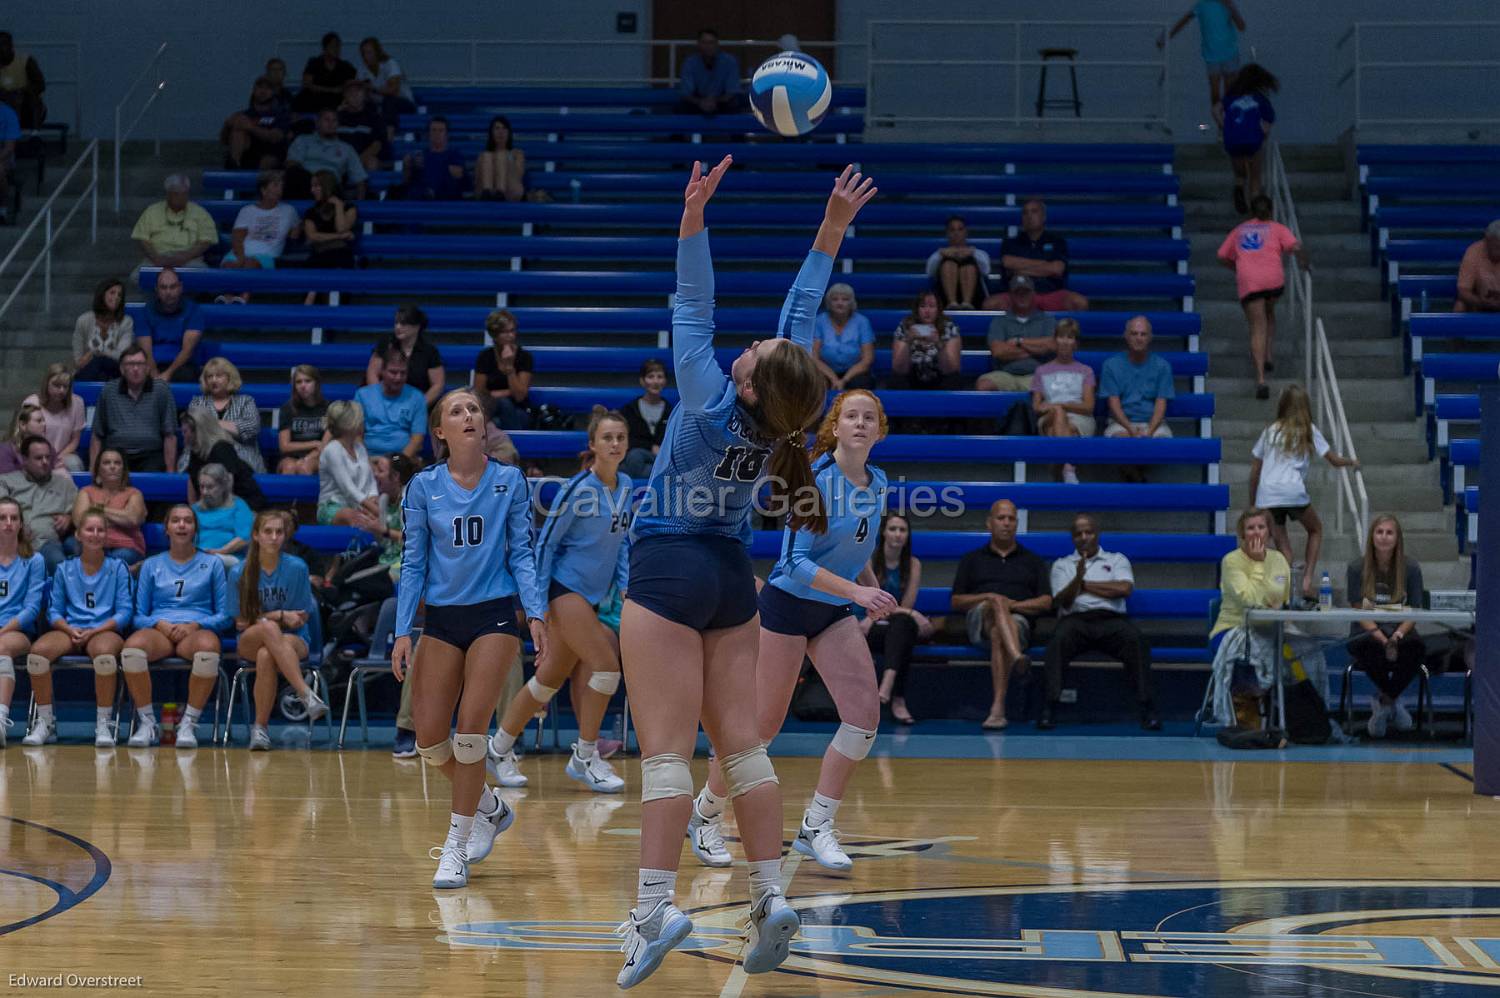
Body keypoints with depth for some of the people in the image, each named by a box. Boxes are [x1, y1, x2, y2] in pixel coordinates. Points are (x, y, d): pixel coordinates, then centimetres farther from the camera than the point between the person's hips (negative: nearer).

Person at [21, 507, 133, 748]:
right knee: (38, 651, -31)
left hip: (105, 631, -2)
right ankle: (45, 722, -18)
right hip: (70, 631, 2)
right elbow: (54, 611, 11)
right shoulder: (64, 569, 15)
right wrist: (70, 630, -11)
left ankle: (104, 723, -28)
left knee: (104, 652, -41)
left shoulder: (117, 568, 8)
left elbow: (124, 612, 2)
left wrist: (93, 632, -12)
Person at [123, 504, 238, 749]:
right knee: (133, 646, -36)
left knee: (208, 647, -40)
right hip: (158, 631, 1)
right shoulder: (152, 565, 20)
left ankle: (189, 723, -30)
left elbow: (225, 616, 11)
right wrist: (160, 624, -6)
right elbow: (139, 616, 16)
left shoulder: (212, 564, 16)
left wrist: (194, 625, -7)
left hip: (198, 630, -1)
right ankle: (147, 722, -23)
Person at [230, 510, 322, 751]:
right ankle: (306, 694, -48)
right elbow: (241, 623, 0)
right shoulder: (239, 573, -1)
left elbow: (301, 619, 2)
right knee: (269, 628, -38)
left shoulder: (297, 568, -3)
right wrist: (279, 616, -11)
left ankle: (261, 726, -30)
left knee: (266, 656, -38)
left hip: (294, 641, 0)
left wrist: (261, 618, -6)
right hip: (250, 643, 0)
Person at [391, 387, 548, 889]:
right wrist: (403, 631, -2)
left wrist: (536, 613, -10)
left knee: (470, 729, -12)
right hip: (441, 619, 2)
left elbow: (521, 553, 2)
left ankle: (455, 847, -2)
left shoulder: (510, 481, 1)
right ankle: (490, 807, 24)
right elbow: (412, 563, 5)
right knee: (429, 739, -3)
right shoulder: (423, 487, 3)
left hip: (495, 615, -2)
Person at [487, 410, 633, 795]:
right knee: (606, 665, -16)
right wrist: (538, 601, -14)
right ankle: (584, 758, -4)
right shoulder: (578, 488, -14)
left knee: (551, 678, 10)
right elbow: (546, 541, -11)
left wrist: (625, 584, 6)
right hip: (564, 589, -8)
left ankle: (500, 749, 24)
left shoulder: (626, 487, 7)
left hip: (591, 596, 8)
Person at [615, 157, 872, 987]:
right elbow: (802, 310, 3)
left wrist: (693, 217, -24)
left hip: (669, 571, -6)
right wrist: (833, 226, 5)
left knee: (666, 749, -11)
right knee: (740, 741, 6)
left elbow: (692, 310, -20)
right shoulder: (779, 414, -5)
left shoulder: (713, 404, -19)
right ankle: (770, 896, 2)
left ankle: (654, 908, -16)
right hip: (731, 574, 6)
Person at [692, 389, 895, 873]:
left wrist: (872, 587, 8)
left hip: (834, 613, 6)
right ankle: (705, 811, 21)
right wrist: (856, 592, -30)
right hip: (786, 604, -6)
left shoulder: (876, 482, 4)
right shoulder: (816, 479, -18)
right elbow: (799, 562, -22)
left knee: (864, 716, -10)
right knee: (763, 724, -2)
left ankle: (815, 827, 1)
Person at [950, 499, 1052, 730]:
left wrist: (1013, 605, -6)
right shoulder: (972, 560, 27)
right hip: (980, 619, 0)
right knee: (996, 602, -38)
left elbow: (1046, 602, 13)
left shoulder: (1032, 561, 26)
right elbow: (957, 601, 16)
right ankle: (1017, 657, -67)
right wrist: (988, 598, -3)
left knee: (998, 634, -39)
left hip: (1018, 619, 0)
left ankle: (998, 709, -56)